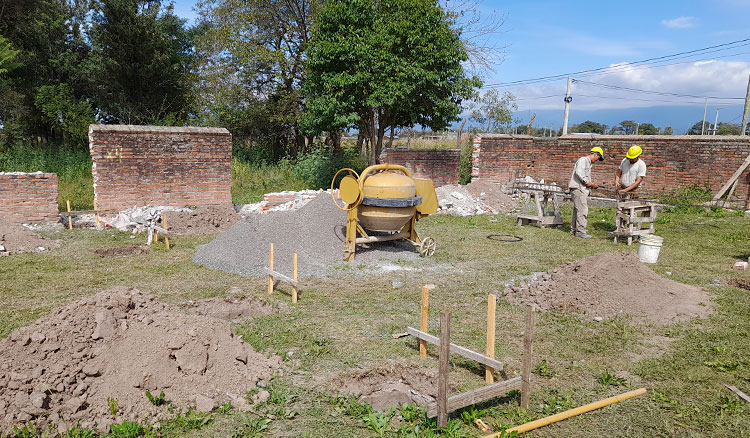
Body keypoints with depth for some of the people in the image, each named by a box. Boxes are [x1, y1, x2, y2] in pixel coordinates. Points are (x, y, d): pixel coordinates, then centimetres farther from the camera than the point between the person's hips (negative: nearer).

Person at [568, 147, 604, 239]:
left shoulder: (588, 163, 22)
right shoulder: (583, 160, -9)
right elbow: (579, 173, -23)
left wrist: (591, 185, 12)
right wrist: (587, 182, -19)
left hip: (582, 189, 11)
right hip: (578, 188, -11)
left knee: (577, 210, 13)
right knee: (582, 210, -11)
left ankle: (574, 229, 20)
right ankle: (580, 232, -11)